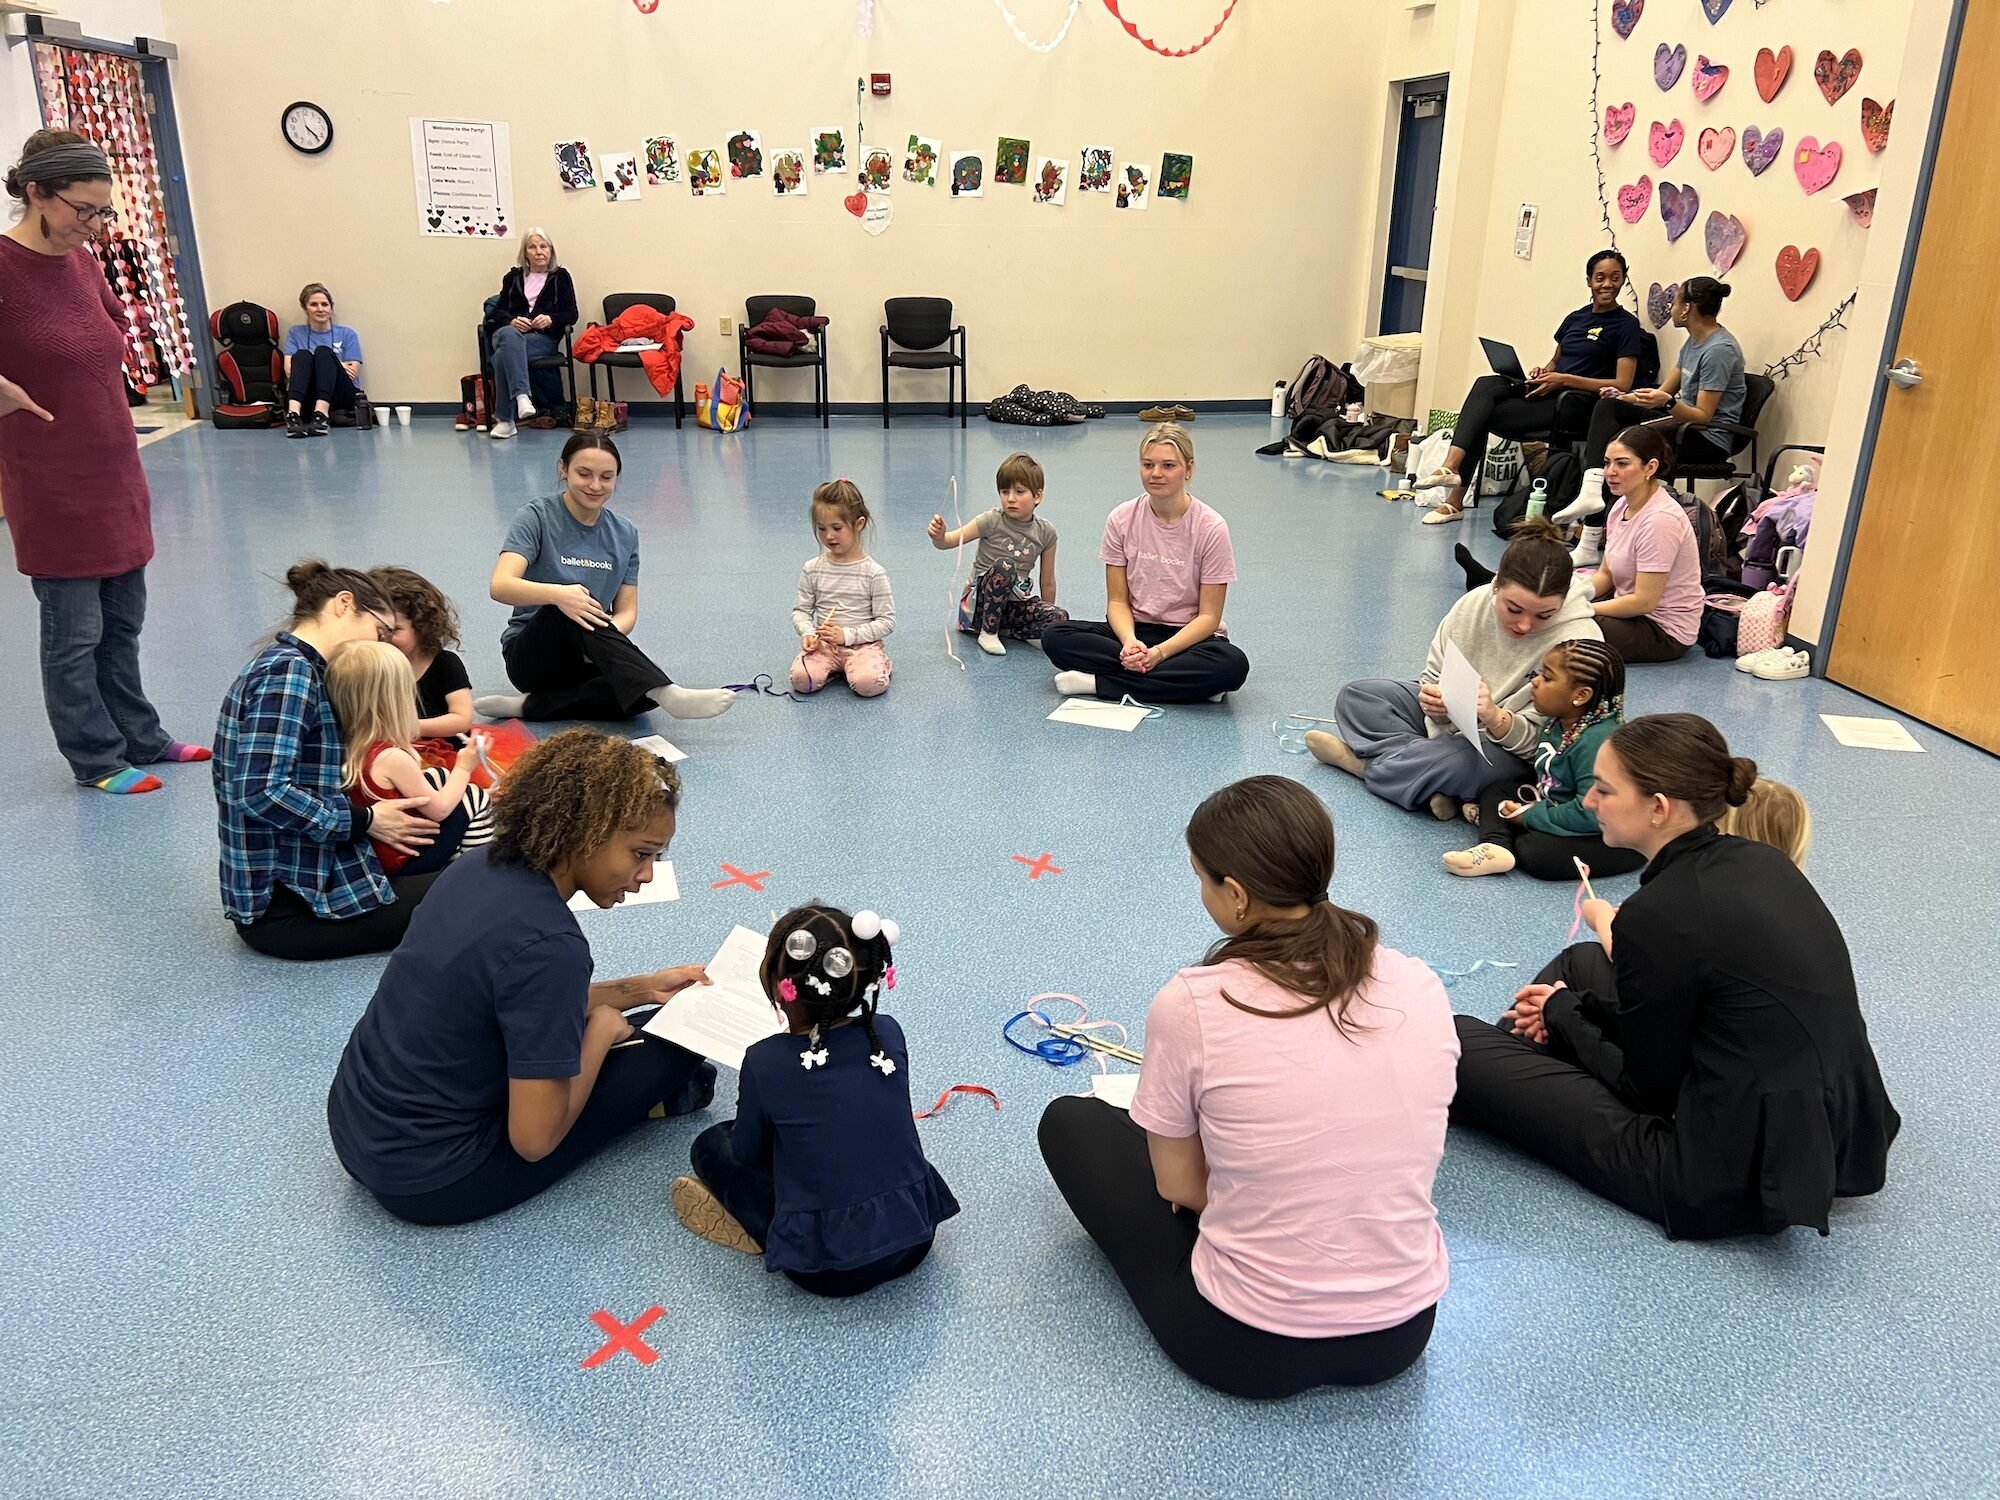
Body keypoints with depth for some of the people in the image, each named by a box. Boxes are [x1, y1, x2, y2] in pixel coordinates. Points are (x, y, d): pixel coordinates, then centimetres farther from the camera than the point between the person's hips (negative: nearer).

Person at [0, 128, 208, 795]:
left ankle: (142, 740, 28)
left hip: (115, 472, 7)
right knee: (74, 633, 4)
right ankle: (98, 760, 16)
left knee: (122, 623, 16)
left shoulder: (83, 260, 6)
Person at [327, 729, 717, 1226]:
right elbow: (534, 1138, -24)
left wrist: (642, 988, 8)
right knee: (671, 1051, -3)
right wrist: (601, 1030, -9)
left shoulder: (483, 866, -3)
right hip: (429, 1182, -8)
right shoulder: (547, 944, -29)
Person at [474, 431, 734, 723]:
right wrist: (557, 594, -40)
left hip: (587, 662, 4)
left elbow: (627, 611, 4)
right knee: (574, 600, -37)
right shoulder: (538, 517, -7)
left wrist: (608, 636, -21)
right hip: (532, 654, -4)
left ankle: (530, 705, -23)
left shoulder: (625, 534, 6)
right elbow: (500, 586, -21)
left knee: (644, 690, -31)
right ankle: (668, 694, -51)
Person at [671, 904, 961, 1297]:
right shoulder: (889, 1034, -5)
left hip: (827, 1267, -4)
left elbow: (747, 1152, 3)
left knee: (712, 1145, 12)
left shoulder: (765, 1062, -15)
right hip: (915, 1240, 4)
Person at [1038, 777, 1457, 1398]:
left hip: (1246, 1349, -5)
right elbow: (1389, 1156, 5)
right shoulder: (1421, 988, -8)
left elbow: (1178, 1184, -8)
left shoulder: (1192, 1003, -21)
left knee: (1070, 1121, 14)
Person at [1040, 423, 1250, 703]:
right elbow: (1118, 600, -2)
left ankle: (1098, 682, -26)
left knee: (1232, 664, -36)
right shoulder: (1122, 519, -4)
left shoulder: (1211, 528, -11)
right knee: (1055, 637, -23)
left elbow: (1208, 616, -11)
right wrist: (1130, 640, -24)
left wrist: (1159, 652, -26)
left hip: (1188, 635, -2)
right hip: (1135, 629, 2)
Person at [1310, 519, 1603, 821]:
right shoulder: (1475, 604, -13)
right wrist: (1433, 698, -24)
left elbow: (1540, 738, -20)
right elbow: (1434, 678, 0)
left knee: (1456, 762, -38)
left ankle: (1361, 761, -10)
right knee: (1357, 696, -6)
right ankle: (1431, 788, -20)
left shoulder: (1579, 641, -25)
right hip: (1449, 720, 6)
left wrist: (1494, 719, -41)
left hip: (1514, 754, -5)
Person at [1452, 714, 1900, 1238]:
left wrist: (1562, 1012, 4)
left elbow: (1647, 1087, -12)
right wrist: (1572, 1007, 14)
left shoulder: (1659, 914, -24)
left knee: (1461, 1045, -2)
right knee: (1579, 965, 22)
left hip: (1728, 1185, -9)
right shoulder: (1762, 863, 0)